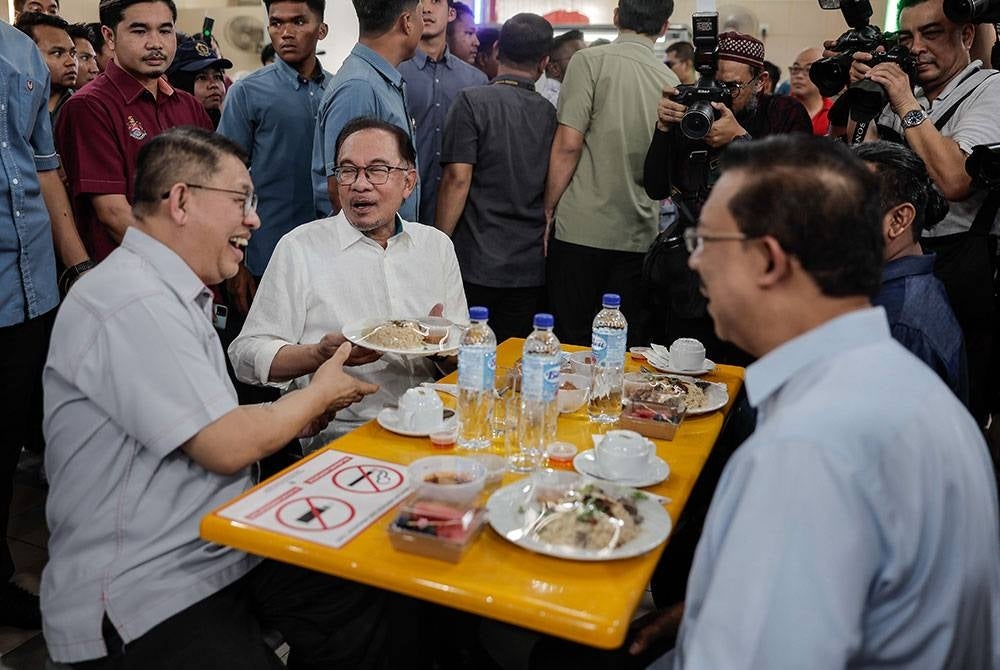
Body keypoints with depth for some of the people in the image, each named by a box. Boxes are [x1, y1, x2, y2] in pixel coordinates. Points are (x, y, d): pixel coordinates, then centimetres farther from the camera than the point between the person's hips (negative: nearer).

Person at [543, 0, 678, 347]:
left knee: (570, 342, 3)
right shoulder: (671, 81, 8)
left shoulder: (590, 61, -4)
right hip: (638, 235, 4)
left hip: (581, 228, -4)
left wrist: (548, 210, -3)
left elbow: (568, 145, -10)